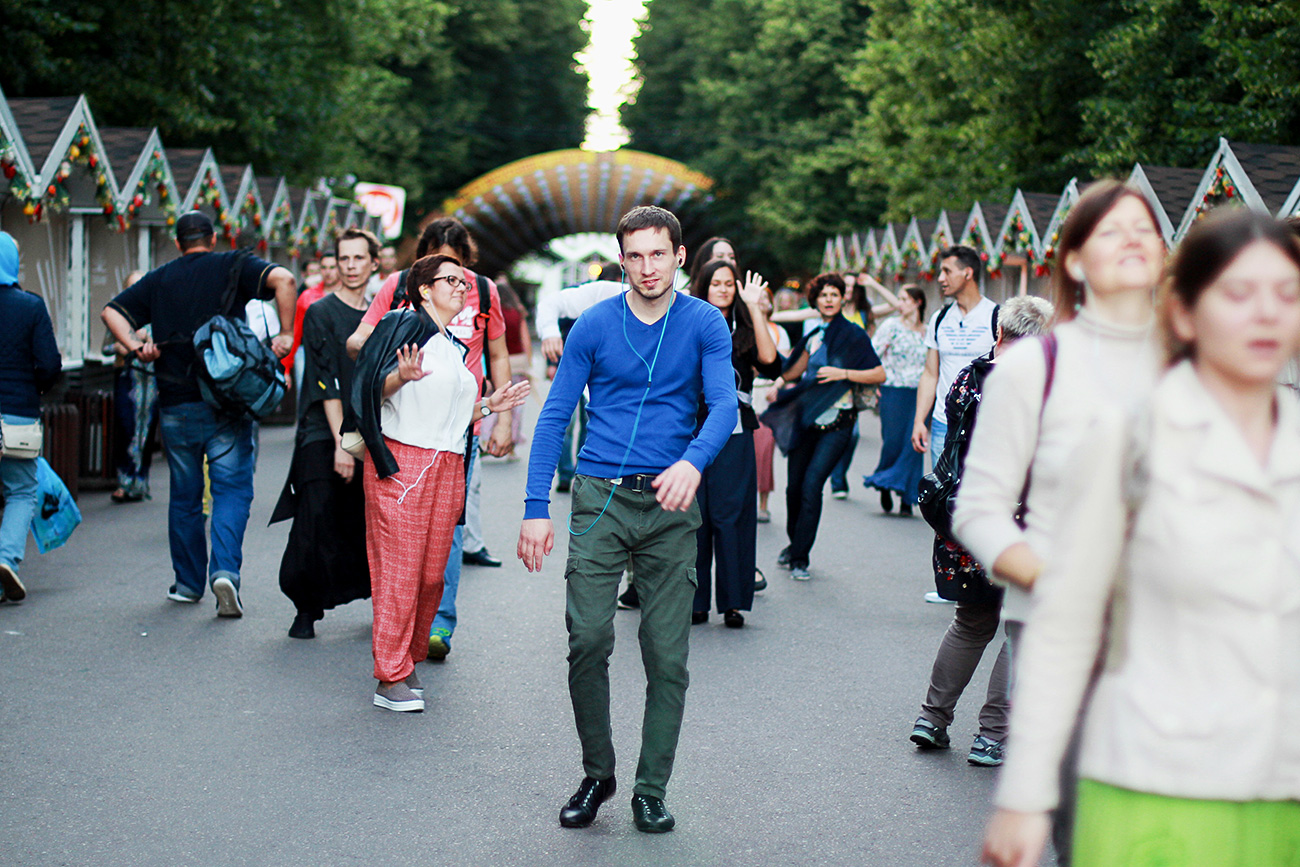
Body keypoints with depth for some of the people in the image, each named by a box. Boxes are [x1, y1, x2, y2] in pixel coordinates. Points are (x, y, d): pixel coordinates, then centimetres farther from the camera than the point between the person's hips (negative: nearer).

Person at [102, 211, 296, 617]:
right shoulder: (232, 267, 1)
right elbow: (283, 279, -15)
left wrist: (136, 346, -2)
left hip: (175, 404, 3)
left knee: (184, 496, 13)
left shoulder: (158, 279, 11)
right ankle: (225, 569, -20)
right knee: (231, 488, 0)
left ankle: (188, 582, 21)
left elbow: (111, 312, 5)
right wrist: (285, 333, -11)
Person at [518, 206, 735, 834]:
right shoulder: (594, 325, 3)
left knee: (667, 657, 1)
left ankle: (651, 792, 14)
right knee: (588, 639, -10)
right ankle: (597, 774, 11)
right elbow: (554, 417, 3)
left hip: (671, 504, 0)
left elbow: (724, 404, -9)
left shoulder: (705, 324, 2)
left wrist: (693, 461, -31)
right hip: (601, 498, 0)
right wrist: (536, 510, -5)